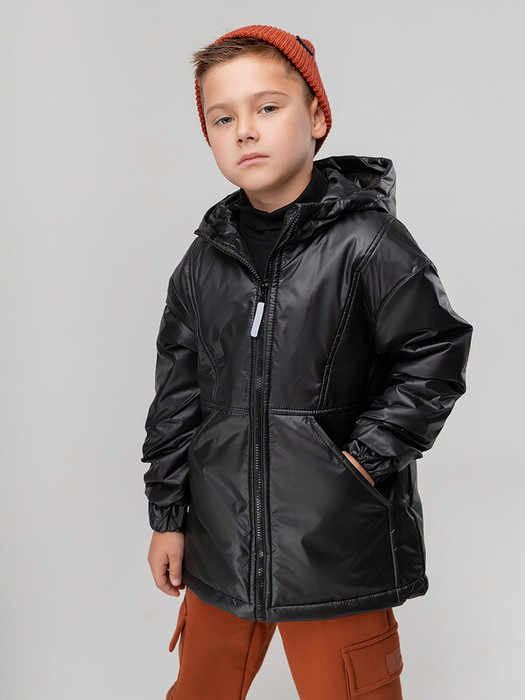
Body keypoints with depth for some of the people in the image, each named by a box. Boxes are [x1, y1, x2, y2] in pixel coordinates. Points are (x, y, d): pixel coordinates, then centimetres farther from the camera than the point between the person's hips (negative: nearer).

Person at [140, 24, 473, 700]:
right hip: (220, 546, 5)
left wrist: (367, 456, -12)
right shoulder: (204, 261, 5)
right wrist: (166, 516, 10)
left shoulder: (365, 241, -10)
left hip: (337, 548, -5)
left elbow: (436, 353, -6)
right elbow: (177, 396, 10)